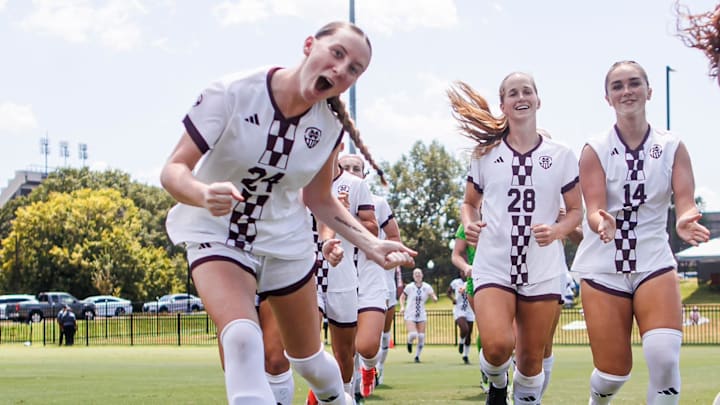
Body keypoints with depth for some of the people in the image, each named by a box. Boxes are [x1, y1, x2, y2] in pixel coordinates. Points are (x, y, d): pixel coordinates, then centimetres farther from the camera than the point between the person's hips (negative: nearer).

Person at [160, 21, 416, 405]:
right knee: (242, 339, -31)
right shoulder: (232, 93, -23)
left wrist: (371, 244, -10)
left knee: (308, 357, 17)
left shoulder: (331, 124, -10)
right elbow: (173, 169, -22)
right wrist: (203, 194, -45)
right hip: (217, 235, -3)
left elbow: (319, 199, 3)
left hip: (286, 241, 4)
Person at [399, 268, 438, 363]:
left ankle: (417, 356, 16)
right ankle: (409, 342, 16)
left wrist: (434, 297, -26)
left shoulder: (427, 287, -1)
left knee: (421, 337, -3)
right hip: (410, 315, -2)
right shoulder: (409, 287, -4)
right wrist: (402, 307, -8)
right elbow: (402, 298, 9)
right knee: (413, 335, -21)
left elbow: (435, 299, -2)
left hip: (422, 315, 2)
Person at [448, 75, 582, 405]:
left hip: (543, 269, 1)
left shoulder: (560, 155, 4)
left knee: (531, 359, 4)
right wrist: (469, 224, -6)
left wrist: (557, 230, -12)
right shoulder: (485, 153, 6)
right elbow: (470, 203, 17)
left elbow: (575, 211, 10)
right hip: (493, 264, -1)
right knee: (497, 346, -21)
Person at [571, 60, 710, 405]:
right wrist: (601, 222, -38)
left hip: (653, 261, 1)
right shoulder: (595, 150, -3)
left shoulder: (672, 147, 1)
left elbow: (685, 201, -10)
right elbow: (593, 210, -13)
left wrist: (686, 220, -35)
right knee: (614, 371, 2)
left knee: (665, 355, -24)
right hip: (603, 265, -1)